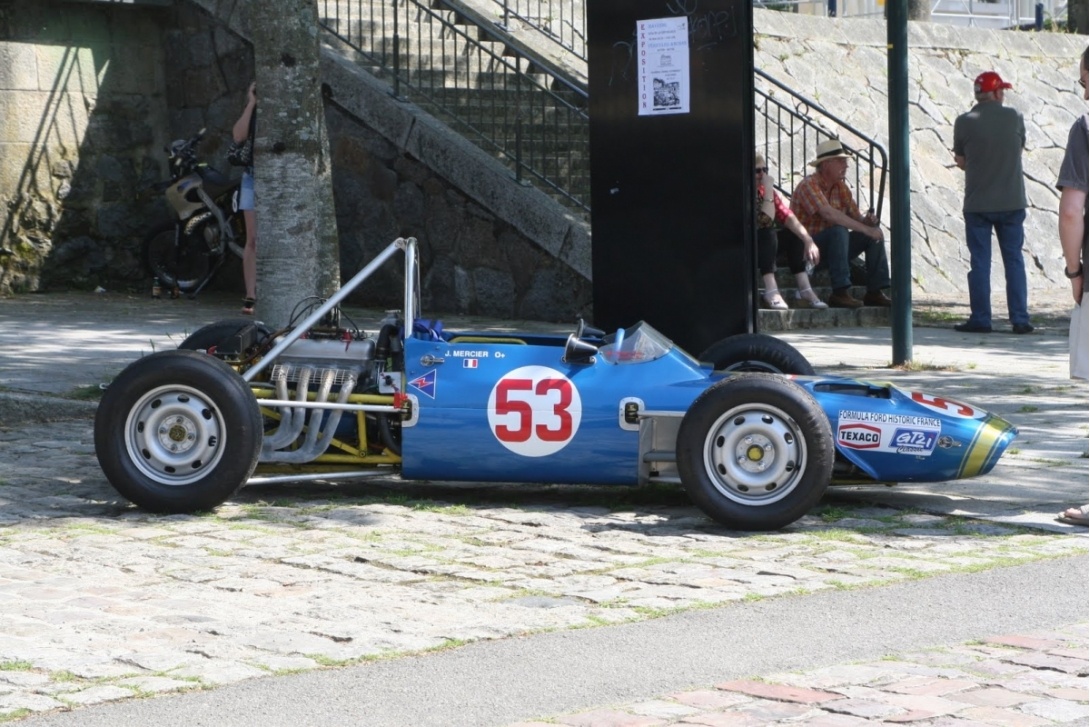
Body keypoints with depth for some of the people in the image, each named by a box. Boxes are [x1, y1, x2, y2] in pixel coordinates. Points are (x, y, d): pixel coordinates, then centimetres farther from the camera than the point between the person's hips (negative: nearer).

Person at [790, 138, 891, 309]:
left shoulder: (841, 187, 9)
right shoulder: (809, 185, -16)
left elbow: (857, 217, 9)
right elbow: (829, 214, -30)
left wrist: (868, 221, -16)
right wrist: (865, 229, -30)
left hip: (832, 247, 8)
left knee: (875, 231, -2)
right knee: (839, 231, -34)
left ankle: (875, 292, -7)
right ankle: (840, 293, -36)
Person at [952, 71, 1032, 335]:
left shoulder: (964, 122, -7)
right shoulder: (1014, 117, -3)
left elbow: (961, 161, 2)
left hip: (977, 204, -1)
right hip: (1012, 202, 1)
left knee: (980, 263, 4)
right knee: (1014, 261, 8)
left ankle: (980, 319, 4)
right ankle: (1020, 319, 7)